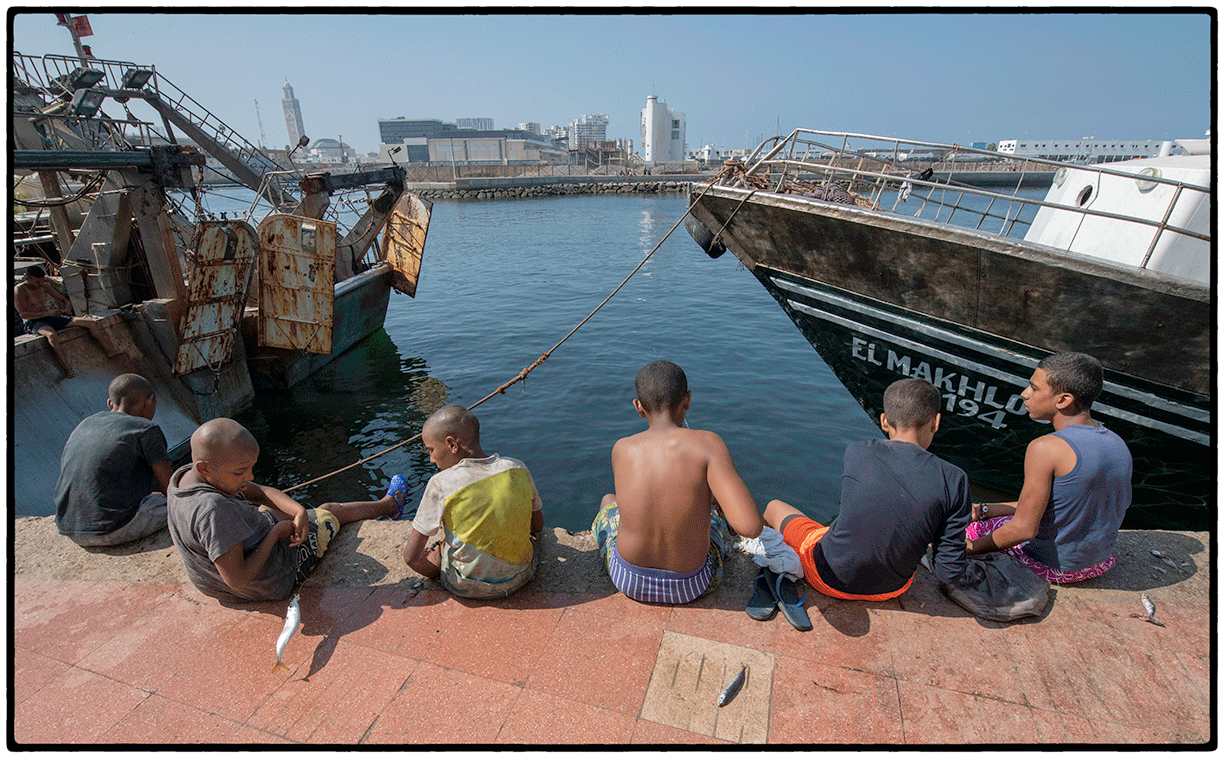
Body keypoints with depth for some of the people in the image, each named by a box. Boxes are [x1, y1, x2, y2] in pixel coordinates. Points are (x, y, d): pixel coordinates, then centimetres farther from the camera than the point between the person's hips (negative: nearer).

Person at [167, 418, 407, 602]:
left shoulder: (187, 475, -12)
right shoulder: (213, 509, -41)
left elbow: (259, 492, -5)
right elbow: (239, 581, -36)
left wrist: (299, 511, -20)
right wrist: (276, 533, -26)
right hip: (273, 582, -9)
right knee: (330, 511, 9)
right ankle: (388, 504, 39)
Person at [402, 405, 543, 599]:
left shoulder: (441, 485, -19)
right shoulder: (518, 470, -9)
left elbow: (411, 556, -13)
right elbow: (537, 526, 6)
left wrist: (436, 571, 7)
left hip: (468, 587, -3)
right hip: (521, 576, 3)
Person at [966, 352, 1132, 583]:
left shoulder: (1046, 448, -28)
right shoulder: (1119, 445, -2)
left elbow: (1024, 529, -26)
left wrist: (972, 548, -11)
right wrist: (984, 510, 8)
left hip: (1052, 566, -7)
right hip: (1099, 561, 7)